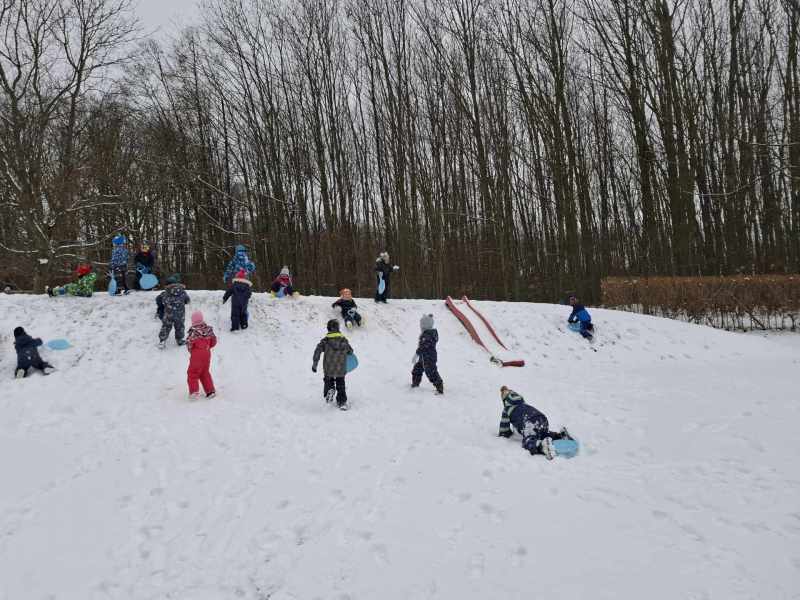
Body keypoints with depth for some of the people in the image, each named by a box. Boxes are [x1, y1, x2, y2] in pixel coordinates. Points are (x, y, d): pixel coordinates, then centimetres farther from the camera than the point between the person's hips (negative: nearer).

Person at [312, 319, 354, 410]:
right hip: (341, 369, 1)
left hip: (328, 369, -1)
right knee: (340, 385, 15)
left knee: (328, 381, 22)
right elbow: (350, 351, 12)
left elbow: (318, 350, -13)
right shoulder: (344, 340, 2)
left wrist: (315, 364, -11)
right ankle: (342, 402, 15)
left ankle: (329, 390, -5)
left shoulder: (325, 340, -5)